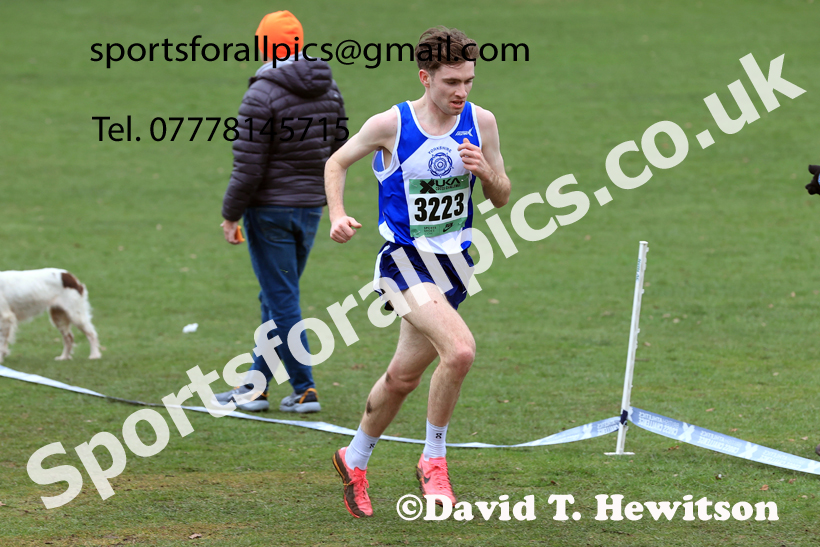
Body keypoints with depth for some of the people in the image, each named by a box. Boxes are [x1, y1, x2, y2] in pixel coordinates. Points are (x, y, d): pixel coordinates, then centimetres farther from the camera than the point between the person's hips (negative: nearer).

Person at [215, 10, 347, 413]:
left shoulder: (263, 95, -16)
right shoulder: (328, 90, 6)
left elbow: (248, 166, -16)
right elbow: (337, 152, 12)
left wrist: (230, 215, -8)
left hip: (270, 210, -7)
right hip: (310, 209, 7)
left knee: (281, 301, -1)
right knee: (276, 299, 15)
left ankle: (305, 390, -2)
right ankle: (256, 386, 20)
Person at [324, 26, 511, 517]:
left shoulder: (481, 123, -1)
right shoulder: (391, 125, -11)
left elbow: (502, 198, 7)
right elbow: (337, 163, 6)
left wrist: (485, 171, -14)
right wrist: (338, 215, -9)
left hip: (453, 262, 5)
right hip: (404, 258, -5)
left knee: (404, 376, 14)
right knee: (460, 349, -26)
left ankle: (355, 460, 36)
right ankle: (434, 458, -8)